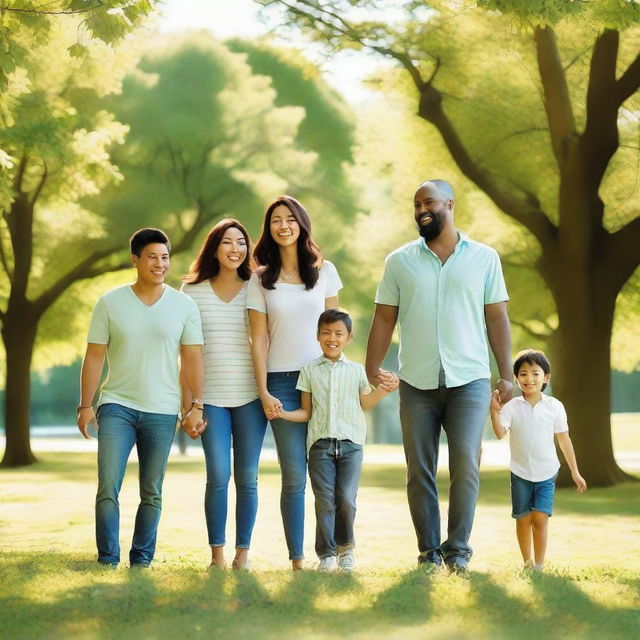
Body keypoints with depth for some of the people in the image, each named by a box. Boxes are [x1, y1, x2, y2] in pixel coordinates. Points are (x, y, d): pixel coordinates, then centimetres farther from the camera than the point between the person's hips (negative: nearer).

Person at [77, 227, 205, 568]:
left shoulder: (184, 305, 2)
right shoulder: (110, 303, 0)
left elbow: (192, 358, 3)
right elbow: (94, 356, 2)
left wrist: (196, 407, -3)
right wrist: (85, 405, -3)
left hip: (162, 412, 1)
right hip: (117, 405, -1)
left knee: (152, 494, 6)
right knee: (107, 489, -9)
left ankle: (142, 562, 15)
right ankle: (107, 562, -2)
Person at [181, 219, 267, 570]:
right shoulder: (194, 291, 6)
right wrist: (187, 401, 2)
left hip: (250, 396, 1)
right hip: (211, 398, 0)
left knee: (247, 477, 2)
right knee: (218, 476, -6)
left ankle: (243, 552, 10)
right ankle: (217, 554, 3)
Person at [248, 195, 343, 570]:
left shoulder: (325, 271, 9)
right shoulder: (261, 279, 6)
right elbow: (259, 338, 4)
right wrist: (263, 391, -3)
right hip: (282, 383, -1)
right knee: (294, 477, -3)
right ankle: (297, 560, 0)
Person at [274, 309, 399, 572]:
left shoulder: (356, 370, 10)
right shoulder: (310, 370, 8)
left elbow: (365, 403, 15)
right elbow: (306, 412, 9)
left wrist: (383, 390, -1)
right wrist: (283, 413, -7)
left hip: (350, 443, 0)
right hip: (320, 443, 0)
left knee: (346, 499, -7)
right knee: (324, 500, -5)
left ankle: (345, 547, 13)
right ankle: (326, 553, 3)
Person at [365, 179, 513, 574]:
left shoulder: (484, 258, 6)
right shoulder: (400, 262, 8)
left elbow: (497, 318, 6)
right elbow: (384, 320, 7)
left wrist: (506, 374, 0)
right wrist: (371, 372, -2)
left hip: (469, 380, -2)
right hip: (417, 382, 2)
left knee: (466, 464, -12)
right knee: (420, 471, 3)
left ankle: (458, 549, -2)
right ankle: (429, 553, 10)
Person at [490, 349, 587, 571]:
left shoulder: (554, 406, -4)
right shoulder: (512, 407, -6)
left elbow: (564, 440, 3)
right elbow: (500, 433, -18)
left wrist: (575, 472, 5)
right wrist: (495, 411, -34)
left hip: (546, 472, -1)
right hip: (520, 472, 1)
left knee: (540, 519, -10)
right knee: (523, 519, 7)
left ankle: (539, 565, -5)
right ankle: (527, 562, 22)